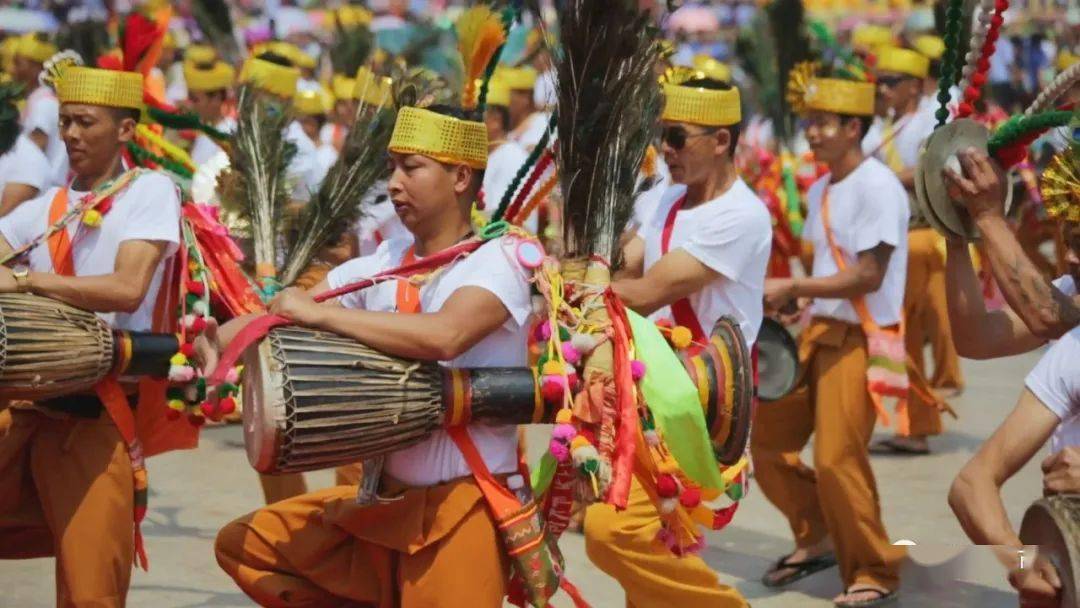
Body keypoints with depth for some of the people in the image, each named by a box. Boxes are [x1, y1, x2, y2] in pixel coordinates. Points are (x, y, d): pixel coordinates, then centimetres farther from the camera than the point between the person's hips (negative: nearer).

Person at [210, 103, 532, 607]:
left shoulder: (498, 261, -13)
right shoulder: (387, 262, 7)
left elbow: (444, 336, -33)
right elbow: (285, 313, 6)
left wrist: (320, 315, -27)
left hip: (461, 507, -7)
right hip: (385, 498, 7)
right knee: (244, 546, 8)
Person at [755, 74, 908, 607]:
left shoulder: (876, 187, -14)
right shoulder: (820, 191, 13)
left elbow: (868, 276, -20)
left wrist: (793, 288, -19)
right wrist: (783, 302, 3)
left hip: (862, 339, -9)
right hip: (818, 330, 9)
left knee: (836, 458, -12)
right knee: (764, 437, 8)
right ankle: (817, 538, 26)